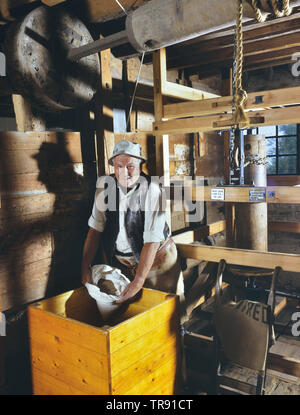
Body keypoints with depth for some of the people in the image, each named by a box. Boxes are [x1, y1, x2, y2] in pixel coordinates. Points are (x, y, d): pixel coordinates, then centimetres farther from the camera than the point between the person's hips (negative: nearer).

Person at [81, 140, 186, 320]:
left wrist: (138, 281, -24)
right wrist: (86, 267, -7)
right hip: (119, 261, 4)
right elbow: (95, 228, -3)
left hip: (156, 258, -3)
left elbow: (152, 241, -23)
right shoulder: (105, 184, -7)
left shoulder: (152, 189, -21)